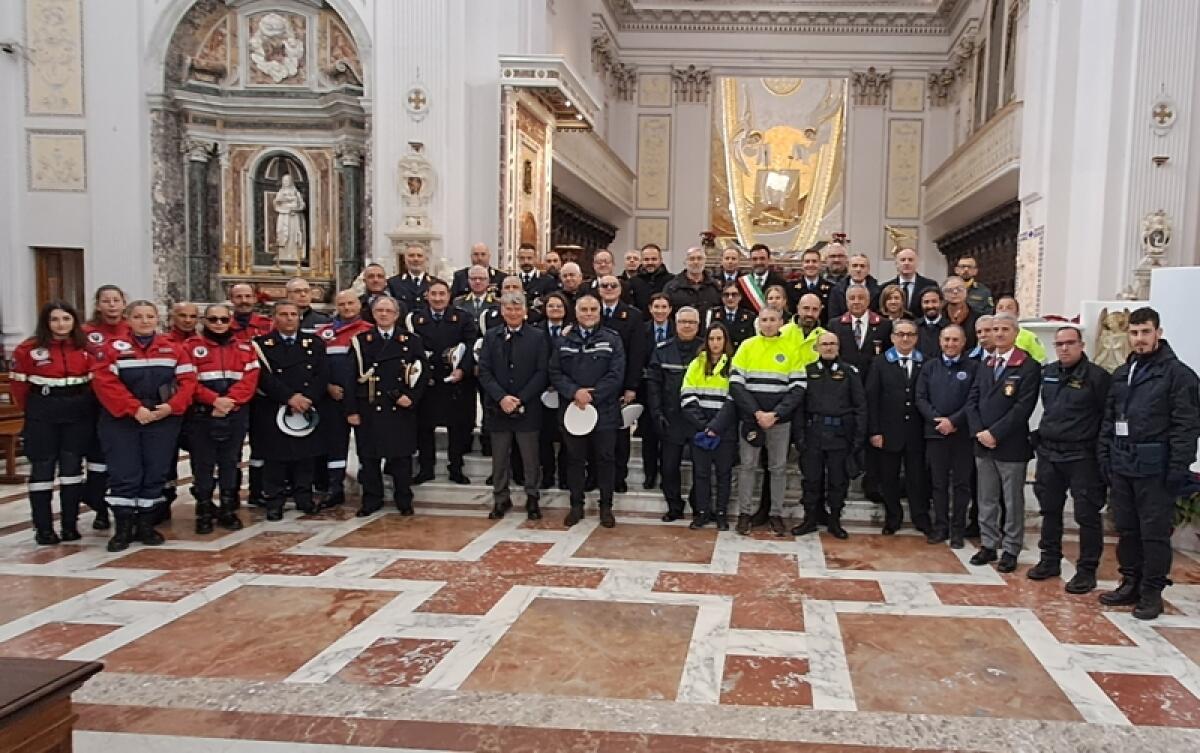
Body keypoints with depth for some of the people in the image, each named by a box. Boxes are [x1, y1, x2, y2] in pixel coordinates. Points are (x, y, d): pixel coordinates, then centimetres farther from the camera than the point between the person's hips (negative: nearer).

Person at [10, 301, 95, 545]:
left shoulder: (86, 349, 4)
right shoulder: (28, 349, -5)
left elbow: (95, 381, 5)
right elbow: (20, 384, 0)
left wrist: (85, 406, 0)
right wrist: (32, 410, 8)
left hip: (79, 415, 2)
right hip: (42, 417, -2)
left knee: (72, 466, 6)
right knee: (43, 468, 2)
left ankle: (70, 525, 14)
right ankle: (43, 529, 9)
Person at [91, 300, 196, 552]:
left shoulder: (174, 349, 7)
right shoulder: (114, 348, -1)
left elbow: (187, 380, 1)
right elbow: (105, 383, -11)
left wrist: (171, 406, -14)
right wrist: (135, 409, -19)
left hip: (163, 421, 2)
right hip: (121, 421, -2)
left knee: (155, 473, 5)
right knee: (124, 474, -1)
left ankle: (146, 526, 17)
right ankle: (123, 529, 8)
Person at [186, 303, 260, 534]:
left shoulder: (244, 347, 9)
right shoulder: (191, 346, 3)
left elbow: (249, 379, -2)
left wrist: (230, 400, -16)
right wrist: (214, 400, -18)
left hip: (236, 415, 2)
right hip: (201, 415, -2)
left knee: (230, 462, 8)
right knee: (203, 463, 2)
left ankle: (228, 510, 16)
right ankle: (204, 512, 11)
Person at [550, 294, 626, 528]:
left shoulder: (612, 339, 0)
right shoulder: (564, 340, 8)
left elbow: (616, 375, -8)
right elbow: (555, 373, 1)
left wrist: (591, 395, -15)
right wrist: (575, 392, -15)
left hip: (604, 411, -2)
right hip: (571, 410, 2)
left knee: (605, 459, 6)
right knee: (574, 459, 9)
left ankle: (606, 507, 17)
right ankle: (576, 505, 21)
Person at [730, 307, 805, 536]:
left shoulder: (791, 349, 4)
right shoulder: (747, 346, 2)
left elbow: (798, 388, 0)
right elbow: (736, 383, -4)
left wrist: (775, 414, -12)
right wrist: (756, 412, -13)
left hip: (780, 420, 1)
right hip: (750, 418, -1)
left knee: (779, 467, 7)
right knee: (747, 465, 4)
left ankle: (776, 514, 16)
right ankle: (744, 513, 13)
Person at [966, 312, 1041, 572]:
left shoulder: (1028, 366, -7)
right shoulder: (985, 364, 13)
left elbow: (1023, 407, -15)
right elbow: (972, 400, 9)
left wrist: (995, 433, -16)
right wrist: (979, 432, -6)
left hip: (1011, 445, -5)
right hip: (983, 443, 6)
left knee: (1013, 501, 5)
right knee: (986, 499, 12)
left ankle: (1011, 550, 14)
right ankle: (988, 545, 22)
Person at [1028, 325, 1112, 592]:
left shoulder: (1097, 376, -10)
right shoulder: (1047, 373, 8)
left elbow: (1108, 416, -10)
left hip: (1081, 456, -6)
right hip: (1048, 453, 6)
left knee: (1087, 514, 0)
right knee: (1049, 510, 15)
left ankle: (1087, 570, 11)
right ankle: (1050, 560, 28)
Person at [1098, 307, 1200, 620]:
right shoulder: (1121, 374, 14)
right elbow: (1109, 419, 17)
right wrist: (1105, 456, 10)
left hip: (1155, 468, -6)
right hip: (1122, 465, 6)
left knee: (1154, 532, 0)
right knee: (1126, 529, 13)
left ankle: (1152, 592, 10)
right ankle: (1131, 584, 24)